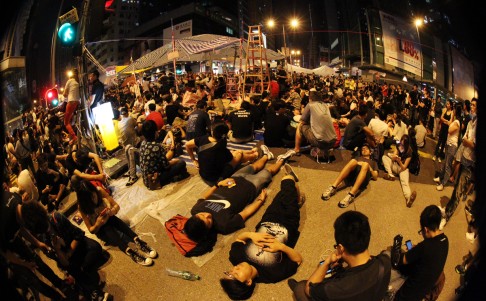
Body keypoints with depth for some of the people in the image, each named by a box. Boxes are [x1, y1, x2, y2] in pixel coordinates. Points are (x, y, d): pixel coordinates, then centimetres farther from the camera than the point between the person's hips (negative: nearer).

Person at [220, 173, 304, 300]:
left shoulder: (236, 257, -30)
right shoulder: (273, 274, -38)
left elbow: (239, 238, -11)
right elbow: (298, 259, -25)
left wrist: (251, 235, -33)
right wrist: (282, 247, -44)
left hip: (266, 223, 3)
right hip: (287, 226, -3)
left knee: (286, 179, 16)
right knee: (288, 179, 10)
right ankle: (297, 199, 48)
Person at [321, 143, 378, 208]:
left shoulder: (373, 162, 38)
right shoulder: (357, 158, 41)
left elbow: (375, 177, 24)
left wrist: (370, 168, 7)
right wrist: (356, 164, 3)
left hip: (363, 179, -1)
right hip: (350, 176, 1)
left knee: (365, 164, -33)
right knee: (353, 161, -30)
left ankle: (351, 195, -53)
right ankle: (333, 187, -45)